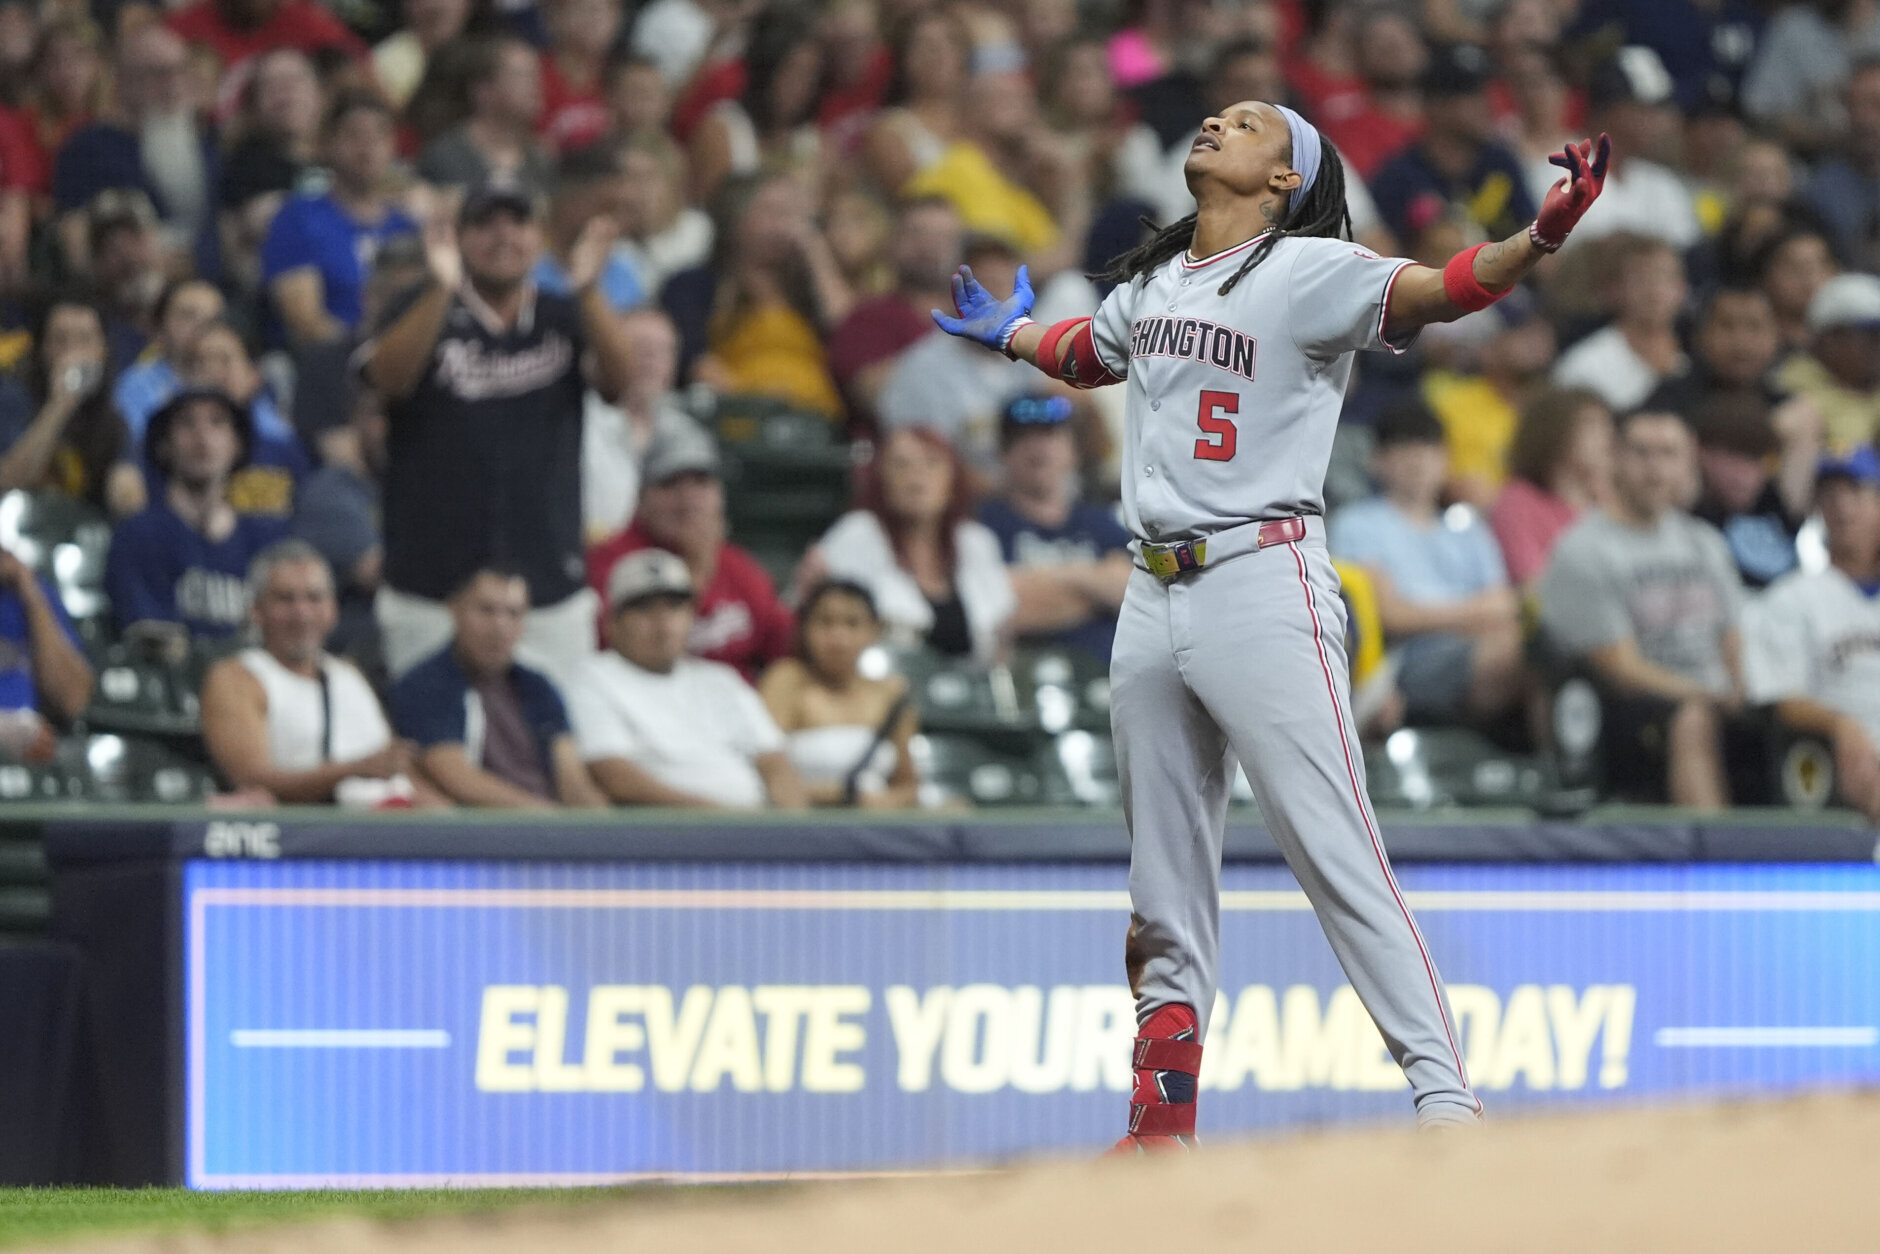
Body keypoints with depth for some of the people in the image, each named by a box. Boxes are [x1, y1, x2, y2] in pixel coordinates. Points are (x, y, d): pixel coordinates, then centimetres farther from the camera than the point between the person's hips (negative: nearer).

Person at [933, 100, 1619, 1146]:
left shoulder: (1308, 271, -5)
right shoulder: (1149, 282, 15)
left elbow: (1437, 291, -20)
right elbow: (1088, 352, 37)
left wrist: (1539, 238, -38)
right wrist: (1012, 333, 55)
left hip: (1264, 584, -7)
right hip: (1154, 599, 7)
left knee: (1339, 856, -13)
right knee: (1166, 880, 12)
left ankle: (1446, 1098, -15)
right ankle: (1163, 1119, 19)